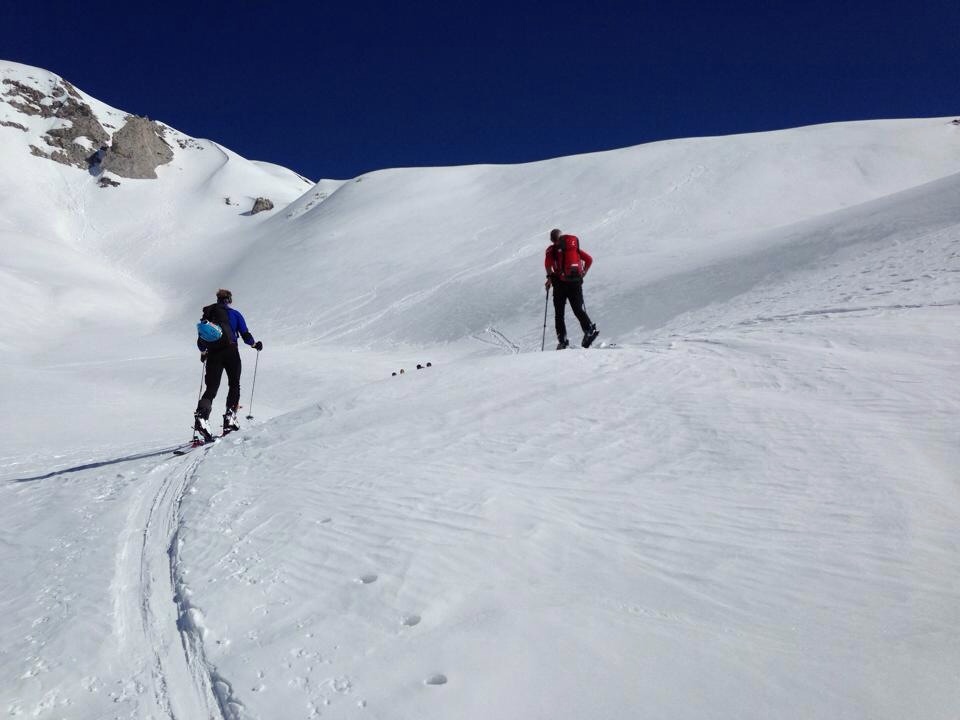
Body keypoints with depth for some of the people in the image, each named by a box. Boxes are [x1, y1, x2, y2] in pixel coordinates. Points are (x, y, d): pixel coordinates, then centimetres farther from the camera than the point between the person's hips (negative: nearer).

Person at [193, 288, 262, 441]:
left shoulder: (207, 314, 15)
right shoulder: (234, 314, 7)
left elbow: (201, 342, 17)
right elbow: (245, 335, 3)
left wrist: (204, 353, 35)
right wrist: (255, 344, 22)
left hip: (213, 354, 2)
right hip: (230, 352, -2)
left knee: (211, 388, 2)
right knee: (234, 385, 13)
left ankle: (201, 416, -22)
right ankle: (230, 416, 0)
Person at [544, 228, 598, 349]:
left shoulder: (552, 249, 4)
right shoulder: (575, 247, 16)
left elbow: (548, 263, -14)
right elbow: (589, 260, 14)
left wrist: (550, 277, -2)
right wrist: (583, 273, 21)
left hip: (560, 282, -3)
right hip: (576, 282, 3)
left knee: (559, 313, 6)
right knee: (579, 309, 9)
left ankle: (562, 340, -1)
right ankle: (590, 329, -13)